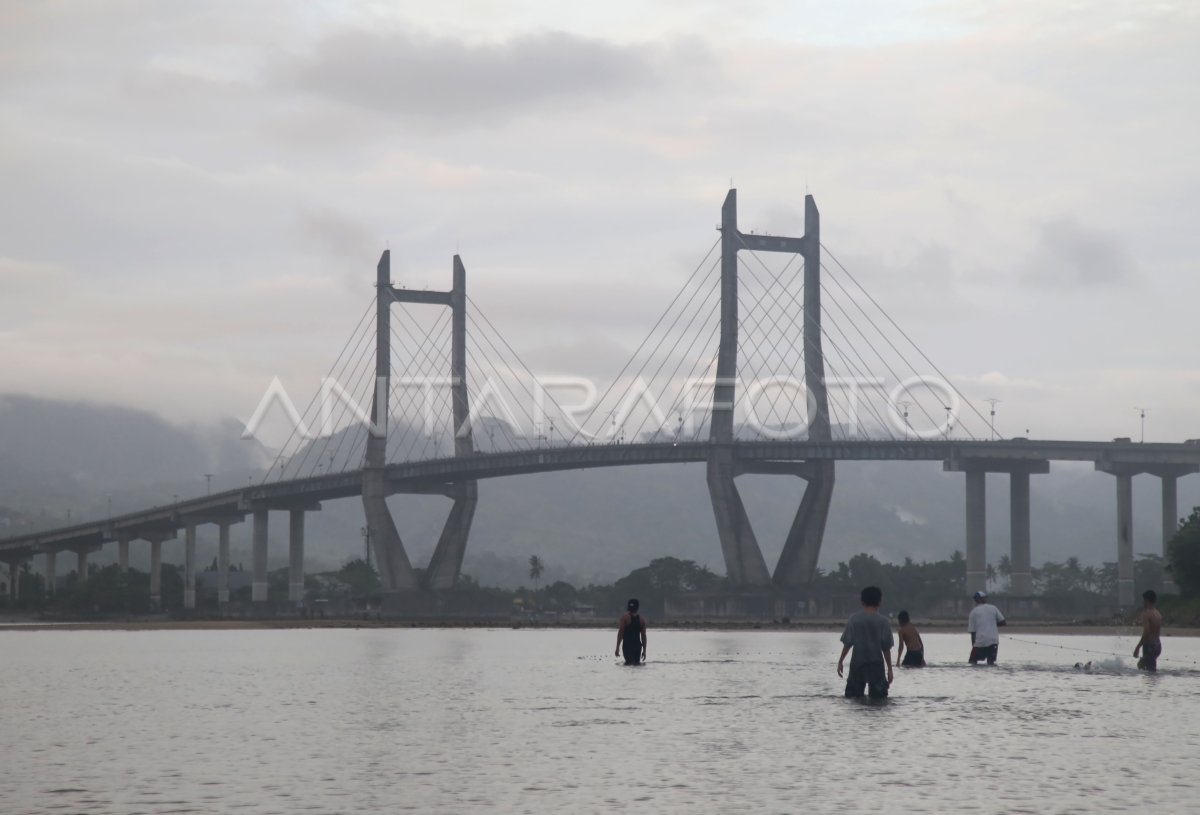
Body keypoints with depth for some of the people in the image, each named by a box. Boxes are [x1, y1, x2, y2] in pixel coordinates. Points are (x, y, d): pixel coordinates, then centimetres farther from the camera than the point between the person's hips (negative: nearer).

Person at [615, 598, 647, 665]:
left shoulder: (625, 617, -5)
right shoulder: (641, 619, 7)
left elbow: (620, 633, -7)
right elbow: (643, 636, 9)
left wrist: (617, 648, -4)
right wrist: (644, 651, 15)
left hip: (627, 645, -4)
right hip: (637, 645, 4)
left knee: (629, 663, -10)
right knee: (637, 664, 12)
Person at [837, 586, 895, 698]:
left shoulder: (854, 619, -2)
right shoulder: (883, 621, -3)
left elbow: (847, 643, -2)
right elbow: (886, 648, -3)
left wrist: (840, 661, 7)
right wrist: (889, 668, 4)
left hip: (857, 663, 1)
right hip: (876, 664, -1)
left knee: (852, 697, 8)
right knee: (878, 698, 1)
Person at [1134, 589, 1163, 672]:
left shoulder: (1146, 613, -13)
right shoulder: (1158, 614, 13)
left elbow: (1146, 633, -22)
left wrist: (1137, 648, -18)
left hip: (1149, 646, -9)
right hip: (1158, 645, 9)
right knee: (1141, 664, 24)